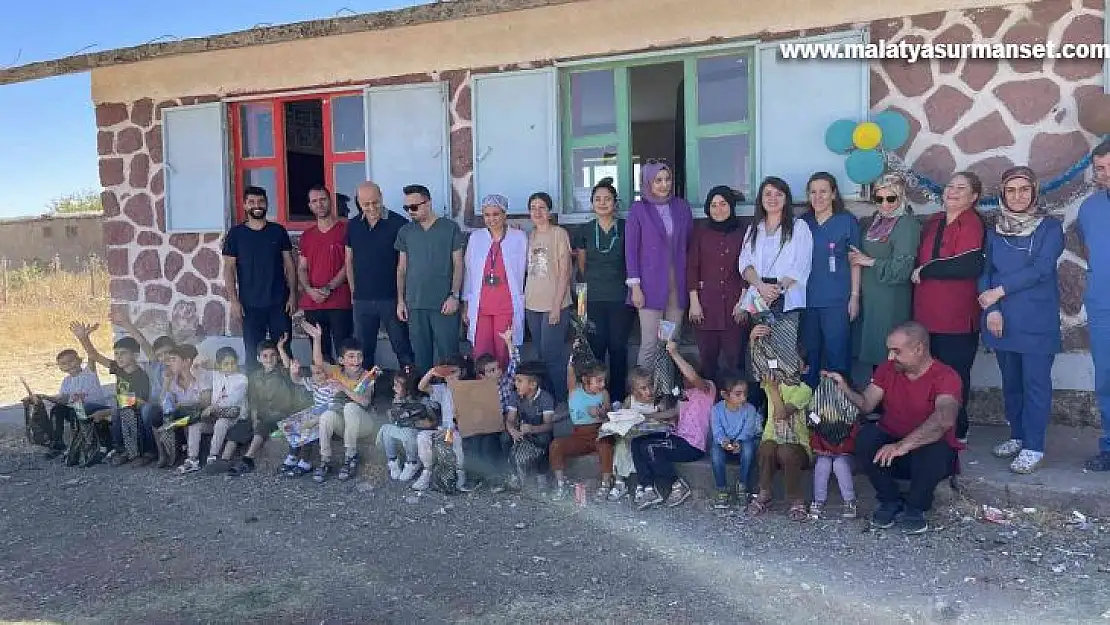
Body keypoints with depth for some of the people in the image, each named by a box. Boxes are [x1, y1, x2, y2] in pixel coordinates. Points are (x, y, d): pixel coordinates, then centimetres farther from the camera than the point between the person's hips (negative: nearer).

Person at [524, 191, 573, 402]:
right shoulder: (529, 236, 13)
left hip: (554, 305, -6)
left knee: (552, 355, -8)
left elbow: (564, 272, -9)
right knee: (541, 355, 10)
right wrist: (524, 300, 8)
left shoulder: (559, 233, -4)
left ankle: (559, 402, 3)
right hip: (532, 305, 6)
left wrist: (557, 306, -14)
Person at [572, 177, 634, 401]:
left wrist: (631, 283, 6)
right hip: (593, 299, 1)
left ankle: (618, 397, 13)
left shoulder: (626, 228, 3)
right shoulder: (585, 231, 7)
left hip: (620, 298, -1)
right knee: (596, 347, 1)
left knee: (619, 347, 2)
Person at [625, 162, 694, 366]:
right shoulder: (638, 209, 1)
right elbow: (631, 249, -1)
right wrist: (635, 286, -7)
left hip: (678, 284, 3)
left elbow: (690, 244, 13)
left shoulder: (682, 206, 10)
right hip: (651, 285, -3)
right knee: (649, 345, -6)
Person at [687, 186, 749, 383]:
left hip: (734, 304, 0)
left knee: (735, 357, -3)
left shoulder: (741, 234, 7)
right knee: (707, 357, 1)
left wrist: (743, 301, -3)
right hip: (706, 303, 0)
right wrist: (694, 302, -2)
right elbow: (691, 268, 5)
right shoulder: (700, 233, 8)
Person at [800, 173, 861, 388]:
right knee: (809, 353, 9)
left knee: (836, 354, -4)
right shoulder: (803, 222, 10)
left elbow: (854, 261, 1)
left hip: (836, 300, -3)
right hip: (807, 299, 4)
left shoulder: (847, 221, 1)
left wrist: (855, 296, -4)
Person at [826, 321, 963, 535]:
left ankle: (915, 507, -6)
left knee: (936, 452, -37)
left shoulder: (946, 376, -16)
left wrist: (903, 445, -44)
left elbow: (944, 419, -35)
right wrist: (844, 388, -25)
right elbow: (866, 405, -5)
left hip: (926, 448, -4)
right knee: (865, 437, -27)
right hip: (890, 441, 4)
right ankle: (890, 501, -3)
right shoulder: (887, 369, 2)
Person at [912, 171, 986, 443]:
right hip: (927, 314, 7)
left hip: (957, 318, -7)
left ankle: (957, 432, 16)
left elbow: (968, 265, -22)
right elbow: (919, 259, 25)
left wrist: (924, 271, -12)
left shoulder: (972, 224, -10)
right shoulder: (932, 222, 14)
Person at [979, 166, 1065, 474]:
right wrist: (991, 309, -9)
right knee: (1011, 382, 12)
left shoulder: (1050, 227, -1)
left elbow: (1041, 269, -12)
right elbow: (985, 273, 5)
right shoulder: (995, 232, 10)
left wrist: (999, 290, -13)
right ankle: (1018, 436, 25)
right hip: (1002, 321, 4)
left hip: (1037, 321, -4)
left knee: (1035, 383, -3)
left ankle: (1033, 447, 3)